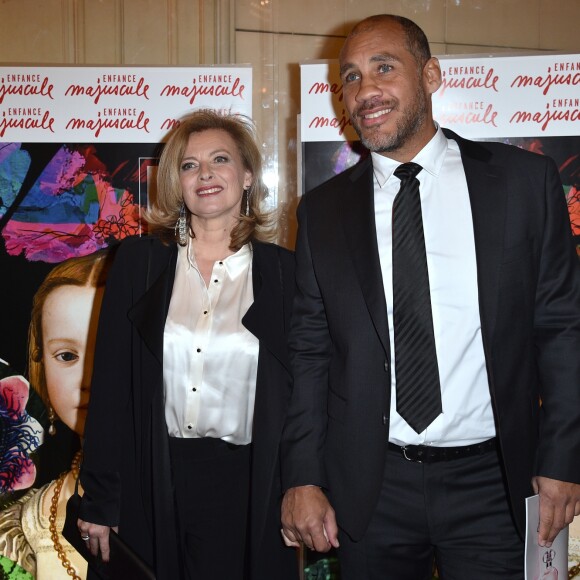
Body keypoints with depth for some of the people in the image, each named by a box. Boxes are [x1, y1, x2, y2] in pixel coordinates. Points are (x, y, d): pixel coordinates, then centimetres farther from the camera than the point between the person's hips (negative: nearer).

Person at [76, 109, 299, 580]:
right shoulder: (139, 260, 1)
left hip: (247, 488, 0)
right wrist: (98, 501, 0)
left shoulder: (282, 270, 0)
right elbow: (110, 381, 1)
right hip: (153, 484, 1)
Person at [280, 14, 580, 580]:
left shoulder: (525, 180, -2)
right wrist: (302, 478, -3)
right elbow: (308, 352, 2)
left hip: (490, 481, -1)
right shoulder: (323, 209, 2)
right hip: (369, 487, 2)